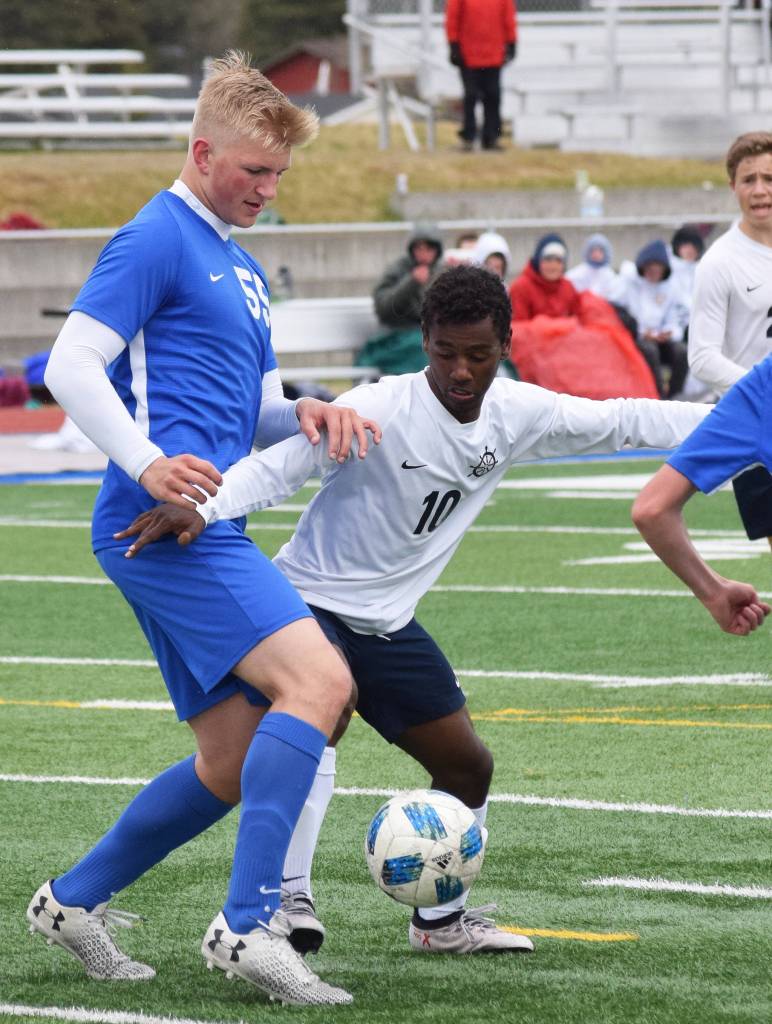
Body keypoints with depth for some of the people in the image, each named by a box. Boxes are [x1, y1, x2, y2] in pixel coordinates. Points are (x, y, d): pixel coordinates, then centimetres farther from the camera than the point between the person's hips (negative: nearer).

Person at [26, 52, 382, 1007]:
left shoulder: (241, 268, 24)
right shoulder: (157, 240, -6)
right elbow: (70, 365, -12)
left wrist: (305, 414, 6)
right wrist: (148, 464, -25)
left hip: (204, 531, 10)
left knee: (235, 764, 11)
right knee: (318, 679, -22)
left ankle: (74, 900, 23)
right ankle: (248, 923, -25)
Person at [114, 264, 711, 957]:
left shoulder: (518, 414, -3)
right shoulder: (382, 411, -23)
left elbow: (621, 421, 7)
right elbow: (281, 465, -30)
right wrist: (203, 508, -46)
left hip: (387, 621, 7)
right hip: (309, 597, -7)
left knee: (467, 765, 12)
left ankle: (440, 920, 32)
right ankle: (291, 901, -27)